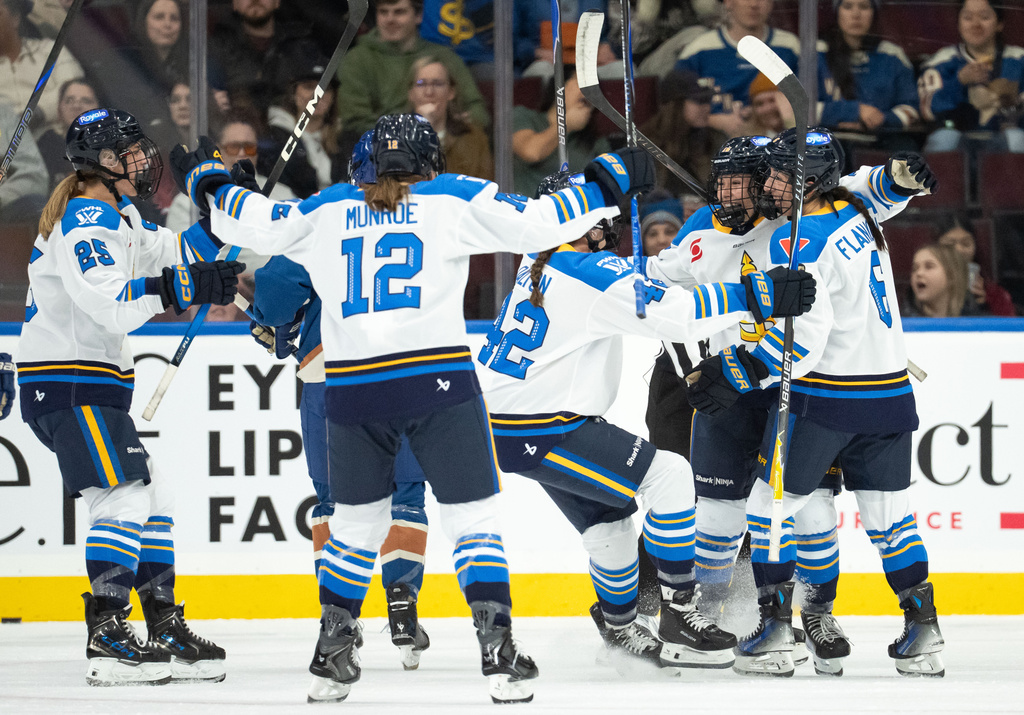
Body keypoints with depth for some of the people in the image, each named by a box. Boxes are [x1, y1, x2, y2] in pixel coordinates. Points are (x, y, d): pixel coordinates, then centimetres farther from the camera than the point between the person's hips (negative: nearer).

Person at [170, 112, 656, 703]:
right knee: (473, 516, 2)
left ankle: (331, 656, 20)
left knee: (357, 523, 19)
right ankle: (499, 654, -9)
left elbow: (258, 225, 19)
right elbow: (535, 223, -2)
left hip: (353, 387, 3)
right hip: (438, 381, -3)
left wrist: (209, 181, 37)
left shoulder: (328, 211, 13)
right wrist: (609, 183, 8)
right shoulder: (454, 200, 6)